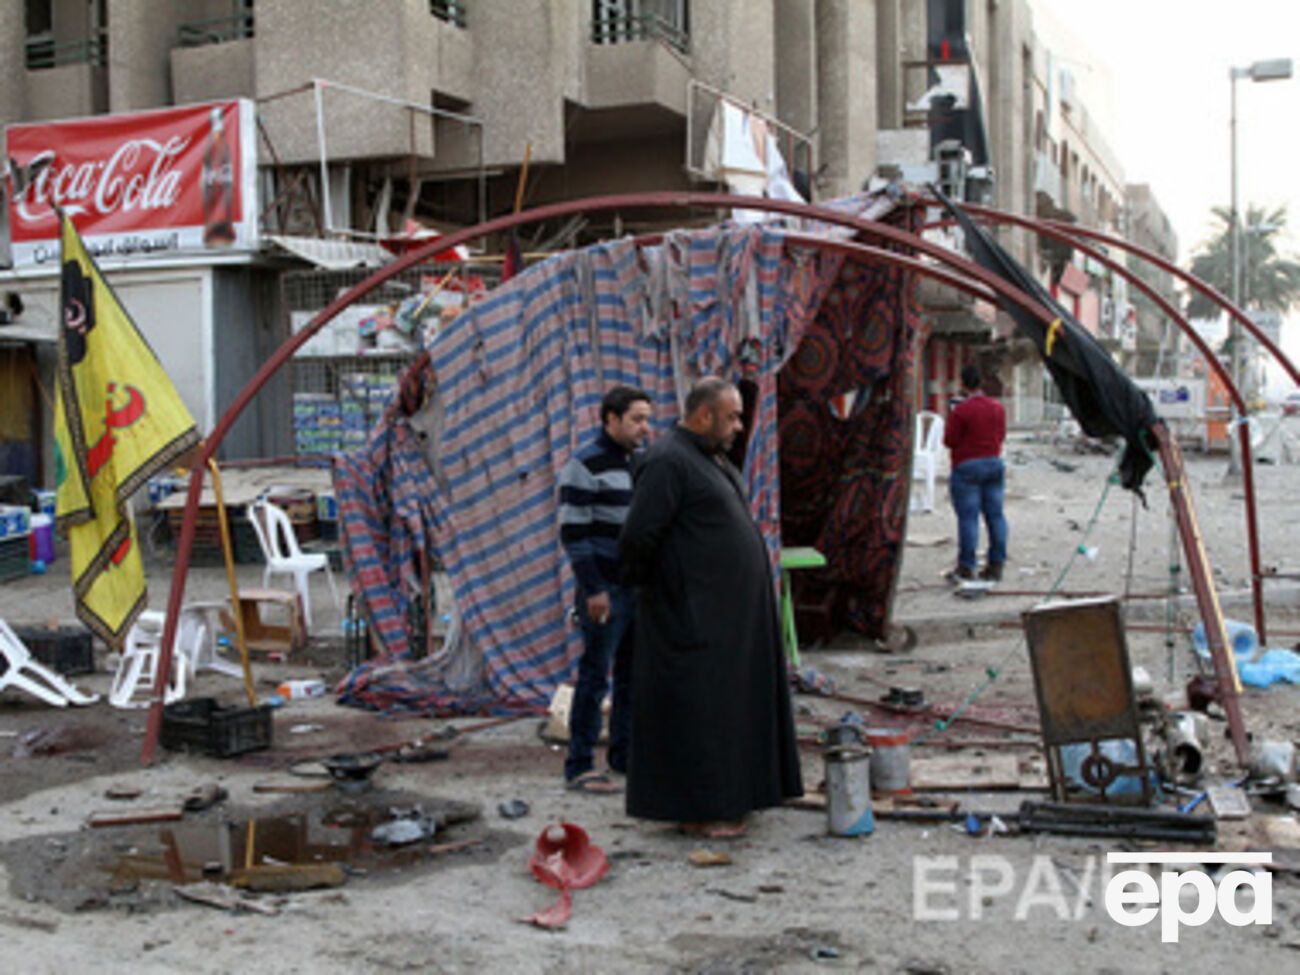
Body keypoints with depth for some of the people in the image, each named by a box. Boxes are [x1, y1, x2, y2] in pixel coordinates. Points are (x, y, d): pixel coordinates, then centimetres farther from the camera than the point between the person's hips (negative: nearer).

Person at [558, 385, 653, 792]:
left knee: (633, 674, 10)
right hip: (605, 589, -8)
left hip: (641, 588, 8)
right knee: (595, 674, -5)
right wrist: (593, 589, -19)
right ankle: (579, 766, 0)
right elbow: (573, 532, -15)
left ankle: (624, 755, 20)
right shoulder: (584, 466, -10)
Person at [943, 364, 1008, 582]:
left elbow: (949, 441, -10)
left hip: (967, 467, -6)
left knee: (968, 517, -5)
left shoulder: (960, 410, -15)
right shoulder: (998, 408, 5)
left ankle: (966, 567, -4)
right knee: (995, 515, 8)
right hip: (995, 464, 6)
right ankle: (996, 565, 11)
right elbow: (1001, 435, 15)